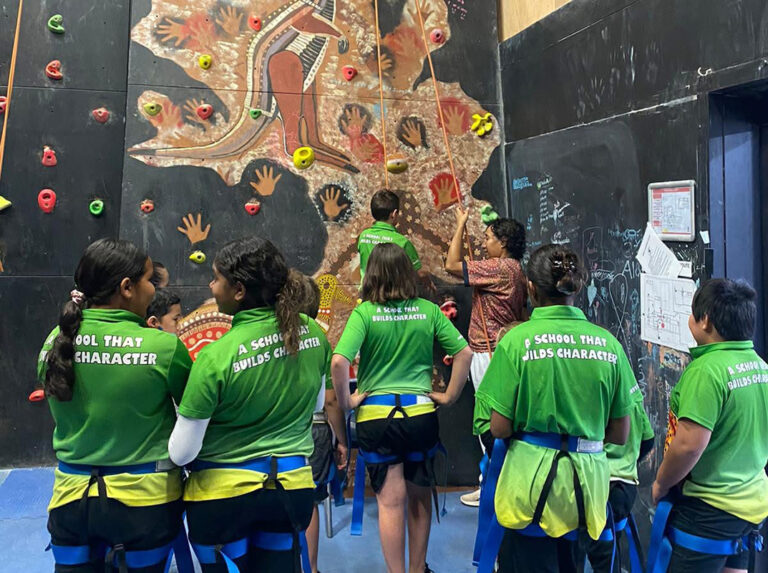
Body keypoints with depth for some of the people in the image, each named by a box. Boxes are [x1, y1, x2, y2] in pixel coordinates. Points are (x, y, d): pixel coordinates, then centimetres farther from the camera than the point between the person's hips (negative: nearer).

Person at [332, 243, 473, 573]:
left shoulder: (364, 312, -10)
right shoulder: (428, 311, -2)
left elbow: (339, 362, -21)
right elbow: (464, 353, -3)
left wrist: (346, 401, -7)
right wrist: (450, 396, 6)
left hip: (376, 414, -2)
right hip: (421, 413, 2)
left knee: (390, 502, 7)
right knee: (419, 499, 18)